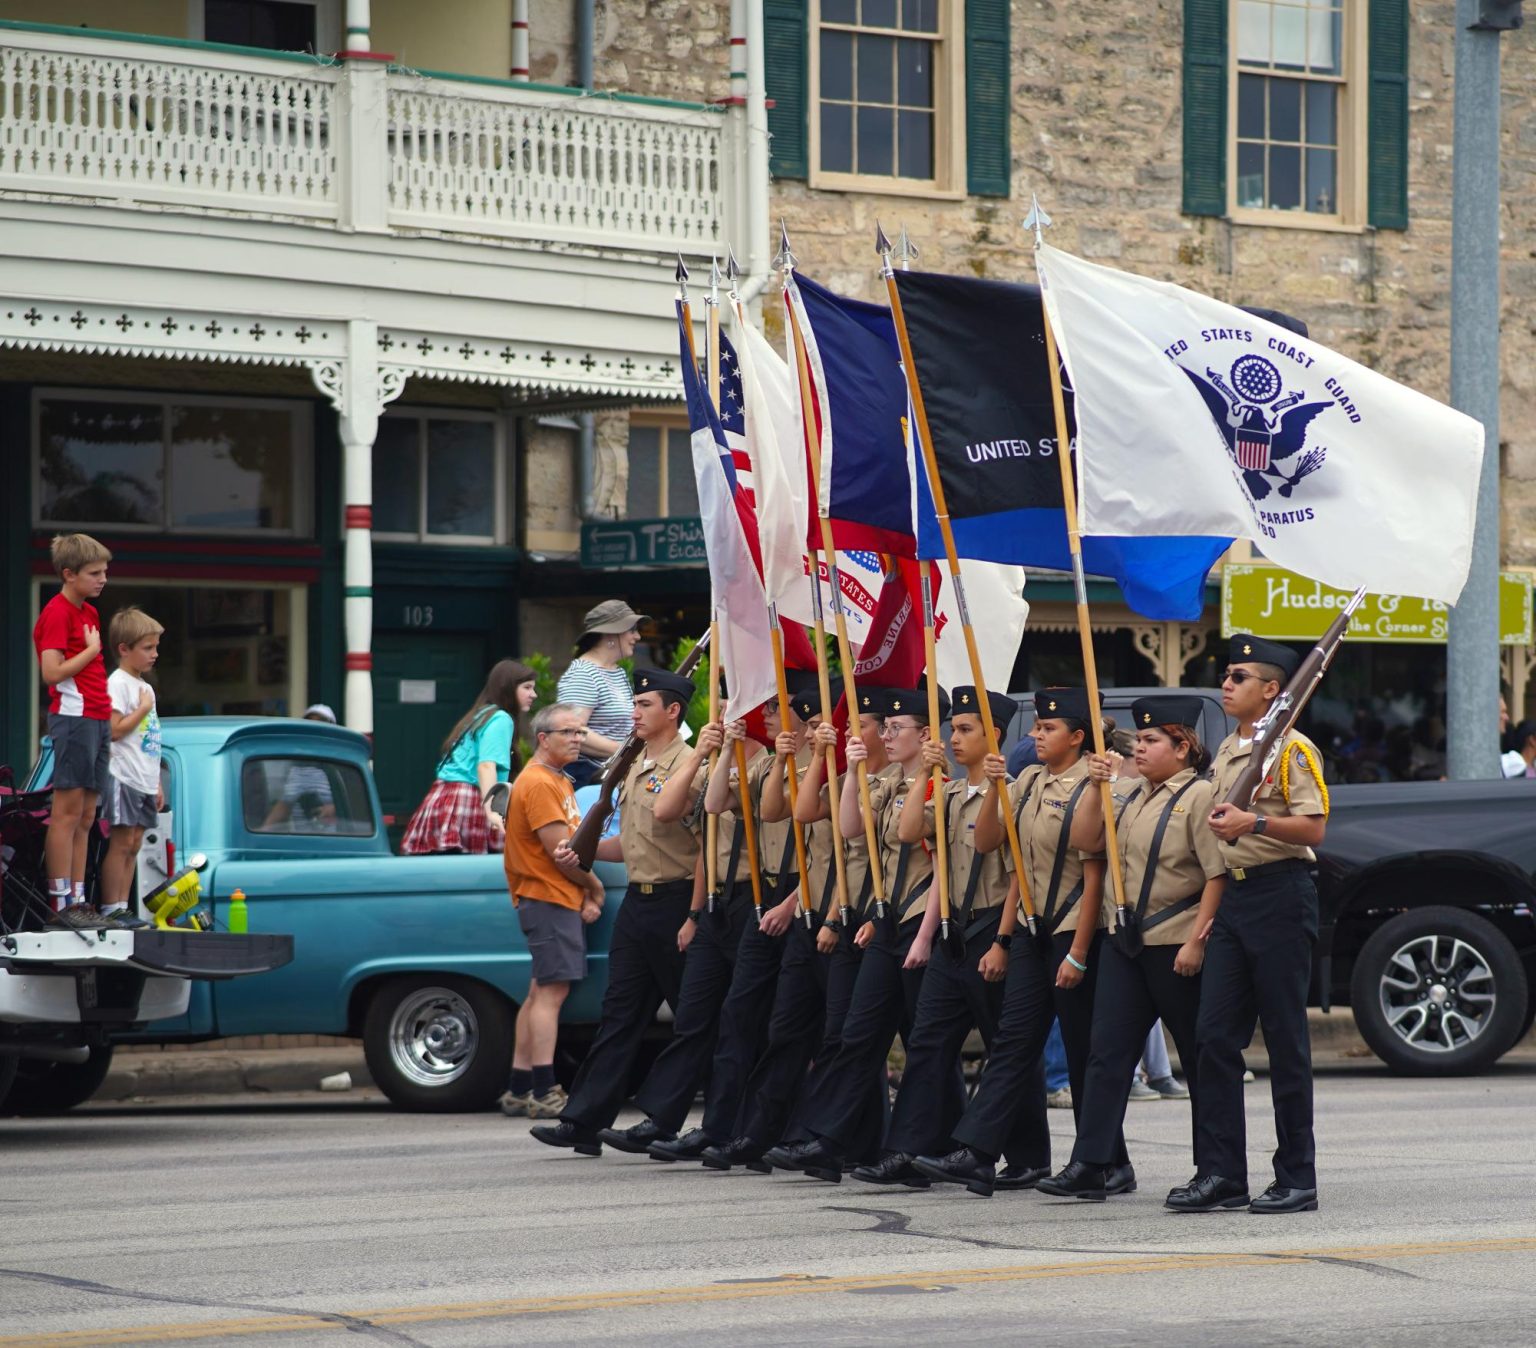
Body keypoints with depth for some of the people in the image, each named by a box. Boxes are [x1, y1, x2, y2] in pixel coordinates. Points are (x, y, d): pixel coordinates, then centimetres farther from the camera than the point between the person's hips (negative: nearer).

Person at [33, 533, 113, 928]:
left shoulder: (89, 612, 18)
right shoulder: (57, 613, -10)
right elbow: (53, 672, -19)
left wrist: (108, 724, 16)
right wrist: (92, 650, -10)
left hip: (97, 718, 9)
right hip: (73, 717, -9)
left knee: (86, 816, 9)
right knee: (68, 812, -8)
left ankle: (78, 900, 11)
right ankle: (60, 904, -7)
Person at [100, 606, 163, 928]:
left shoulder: (145, 687, 19)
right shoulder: (117, 683, -9)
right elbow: (115, 730, -20)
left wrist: (157, 784, 20)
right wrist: (144, 709, -11)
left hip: (144, 780, 9)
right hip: (125, 777, -9)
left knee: (134, 843, 7)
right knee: (121, 841, -9)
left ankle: (123, 907, 10)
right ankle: (110, 909, -7)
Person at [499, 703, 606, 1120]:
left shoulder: (558, 781, 19)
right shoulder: (539, 783, -14)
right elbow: (559, 850, -18)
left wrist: (585, 898, 2)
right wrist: (595, 888, -4)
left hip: (562, 899, 11)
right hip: (548, 899, -11)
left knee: (540, 993, 10)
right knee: (551, 992, -13)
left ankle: (519, 1091, 13)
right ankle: (544, 1094, -17)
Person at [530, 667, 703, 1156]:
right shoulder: (637, 768, 16)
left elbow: (705, 847, -17)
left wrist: (694, 917, -21)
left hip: (675, 901, -9)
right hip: (637, 901, 9)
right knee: (620, 1014, 6)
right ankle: (584, 1123, 4)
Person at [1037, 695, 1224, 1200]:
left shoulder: (1199, 796, -10)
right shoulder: (1131, 797, 14)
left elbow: (1218, 875, -15)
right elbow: (1086, 840, 13)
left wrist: (1196, 940, -19)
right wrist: (1096, 787, 2)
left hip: (1176, 946, -7)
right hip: (1125, 940, 7)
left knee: (1199, 1058, 3)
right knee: (1109, 1051, -1)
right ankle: (1090, 1166, -4)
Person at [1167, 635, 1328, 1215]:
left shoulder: (1292, 750, -8)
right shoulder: (1226, 752, 18)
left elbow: (1313, 828, -15)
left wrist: (1254, 823, -26)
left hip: (1282, 895, -8)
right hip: (1234, 897, 8)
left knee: (1285, 1041, -4)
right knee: (1216, 1036, 2)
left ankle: (1297, 1179, 2)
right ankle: (1221, 1174, 4)